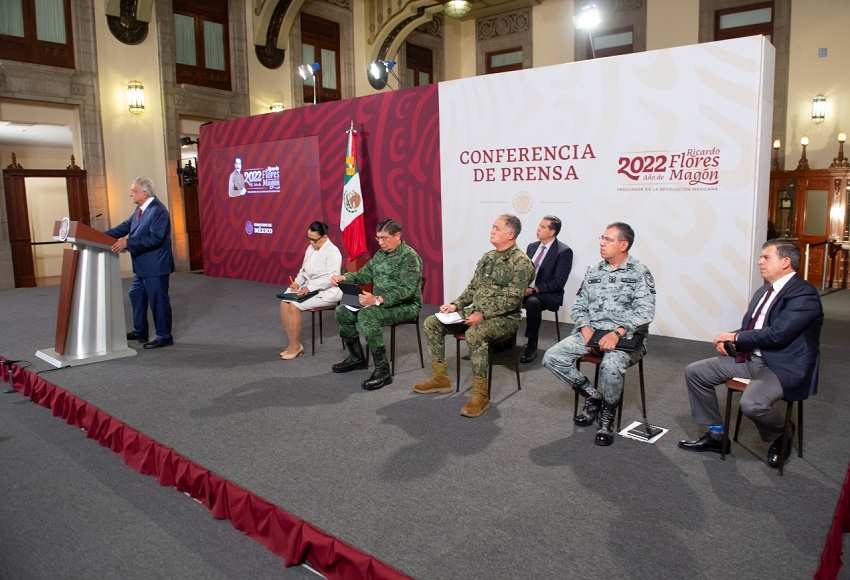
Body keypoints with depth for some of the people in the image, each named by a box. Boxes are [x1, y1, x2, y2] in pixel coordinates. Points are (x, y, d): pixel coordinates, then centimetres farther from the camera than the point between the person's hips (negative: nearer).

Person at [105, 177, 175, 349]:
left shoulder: (158, 211, -20)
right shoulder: (141, 209, 10)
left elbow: (156, 238, -27)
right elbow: (125, 227, 11)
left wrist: (128, 243, -27)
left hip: (155, 266, -10)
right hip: (142, 265, 10)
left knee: (158, 300, -2)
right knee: (136, 295, 18)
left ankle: (164, 336, 9)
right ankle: (140, 331, 31)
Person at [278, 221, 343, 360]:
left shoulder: (332, 252, -15)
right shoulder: (311, 248, 9)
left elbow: (332, 278, -24)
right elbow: (303, 270, 16)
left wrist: (310, 287, -27)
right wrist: (297, 282, -5)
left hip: (326, 292, -8)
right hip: (309, 288, 8)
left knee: (294, 306, -26)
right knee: (284, 303, -16)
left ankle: (296, 345, -10)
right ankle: (293, 343, -9)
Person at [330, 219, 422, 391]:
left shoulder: (409, 256, -16)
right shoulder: (381, 254, 11)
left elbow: (406, 290, -26)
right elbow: (364, 274, 15)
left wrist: (378, 300, -36)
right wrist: (344, 277, -6)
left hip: (406, 306, -9)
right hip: (379, 302, 9)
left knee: (366, 315, -33)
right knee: (342, 311, 1)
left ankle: (383, 370, -27)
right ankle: (356, 357, 16)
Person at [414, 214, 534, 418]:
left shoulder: (521, 262, -13)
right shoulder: (488, 257, 13)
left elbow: (512, 299, -21)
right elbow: (473, 288, 16)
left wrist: (483, 314, -26)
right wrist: (456, 304, 0)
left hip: (504, 318, -8)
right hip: (477, 312, 9)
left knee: (474, 333, -40)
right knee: (432, 322, -1)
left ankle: (480, 394, -27)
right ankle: (440, 378, 7)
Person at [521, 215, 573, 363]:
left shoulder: (564, 251, -10)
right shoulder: (532, 246, 11)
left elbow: (558, 283, -16)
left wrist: (534, 289, -24)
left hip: (548, 295, -6)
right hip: (526, 290, 6)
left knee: (532, 302, -37)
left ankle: (531, 345, -24)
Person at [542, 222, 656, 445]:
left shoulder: (639, 273, -1)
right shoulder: (593, 271, 14)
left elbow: (645, 312, -12)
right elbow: (578, 306, 12)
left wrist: (617, 333, -25)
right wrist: (586, 330, -8)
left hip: (625, 336, -5)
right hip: (591, 332, 5)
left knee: (610, 366, -37)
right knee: (552, 358, -15)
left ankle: (607, 418, -8)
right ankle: (593, 397, 5)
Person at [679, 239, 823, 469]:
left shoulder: (803, 294, -14)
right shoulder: (763, 292, 14)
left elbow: (777, 334, -24)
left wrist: (735, 337, -12)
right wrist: (729, 340, -3)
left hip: (783, 367, -9)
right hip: (751, 358, 9)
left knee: (751, 403, -34)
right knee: (694, 372, -1)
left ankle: (782, 434, 3)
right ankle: (716, 435, 10)